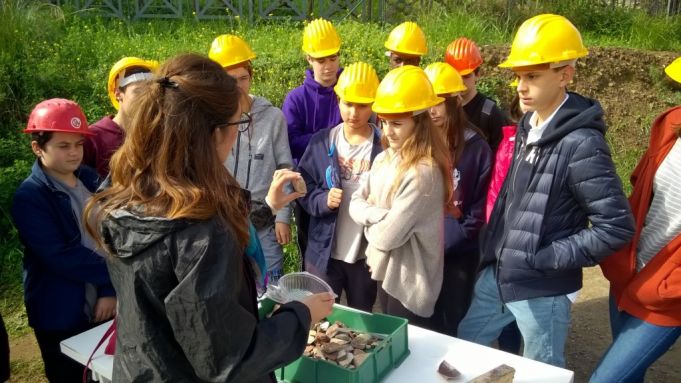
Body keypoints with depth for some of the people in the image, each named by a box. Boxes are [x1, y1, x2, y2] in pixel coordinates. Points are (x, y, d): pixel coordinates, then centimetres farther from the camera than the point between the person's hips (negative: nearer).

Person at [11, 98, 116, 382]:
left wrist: (109, 289, -11)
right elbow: (62, 258, -22)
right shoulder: (29, 198, -14)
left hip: (105, 307, 5)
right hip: (62, 318, -5)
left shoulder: (92, 180, 2)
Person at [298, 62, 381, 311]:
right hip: (324, 251, 1)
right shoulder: (321, 142, -4)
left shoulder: (384, 146, -10)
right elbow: (303, 188, -1)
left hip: (366, 254, -1)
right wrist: (323, 200, -18)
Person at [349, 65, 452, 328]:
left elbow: (388, 236, -25)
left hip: (409, 283, -8)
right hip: (385, 273, 8)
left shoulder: (423, 172, -25)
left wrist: (369, 223, -4)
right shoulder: (384, 159, 1)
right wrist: (378, 215, -18)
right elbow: (356, 204, 1)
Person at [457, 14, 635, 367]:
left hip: (543, 289, -7)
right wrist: (492, 246, 7)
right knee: (464, 347, 23)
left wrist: (546, 258, -19)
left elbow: (617, 227, -22)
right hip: (497, 274, 8)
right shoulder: (527, 126, 3)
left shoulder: (581, 143, -22)